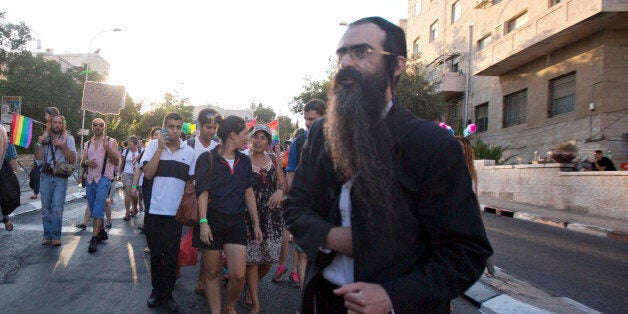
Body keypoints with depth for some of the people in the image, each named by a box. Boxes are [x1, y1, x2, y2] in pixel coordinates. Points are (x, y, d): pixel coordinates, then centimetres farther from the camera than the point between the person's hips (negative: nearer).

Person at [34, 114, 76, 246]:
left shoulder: (68, 138, 4)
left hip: (61, 177, -2)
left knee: (57, 208, -9)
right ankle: (47, 234, 14)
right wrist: (39, 143, -9)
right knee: (46, 208, 3)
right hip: (46, 176, 3)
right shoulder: (45, 138, 11)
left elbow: (72, 159, -4)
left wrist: (63, 145, -15)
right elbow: (38, 157, 4)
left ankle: (56, 236, 1)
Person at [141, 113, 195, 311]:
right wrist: (160, 148, -12)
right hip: (154, 210, 0)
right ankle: (156, 291, 28)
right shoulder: (154, 146, 0)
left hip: (176, 212, 0)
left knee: (171, 255, 3)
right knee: (156, 254, 12)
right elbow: (148, 174, -10)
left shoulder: (189, 152, 4)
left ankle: (167, 293, 18)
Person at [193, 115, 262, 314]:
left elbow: (249, 193, 13)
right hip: (212, 221, -3)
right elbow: (202, 192, -8)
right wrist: (203, 222, -17)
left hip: (236, 223, 3)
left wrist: (256, 224, 11)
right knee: (212, 273, 6)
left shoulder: (244, 161, 11)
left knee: (238, 274, -5)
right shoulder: (207, 159, -4)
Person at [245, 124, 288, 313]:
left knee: (268, 259, 8)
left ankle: (252, 285, 39)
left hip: (272, 214, 3)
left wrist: (280, 190, -17)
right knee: (252, 259, 0)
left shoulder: (274, 159, 8)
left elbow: (284, 183, 5)